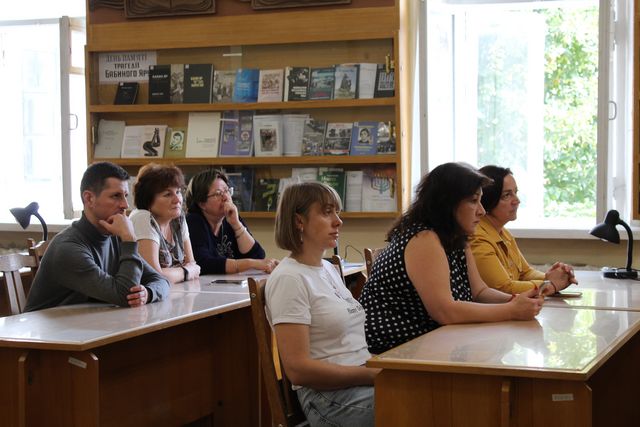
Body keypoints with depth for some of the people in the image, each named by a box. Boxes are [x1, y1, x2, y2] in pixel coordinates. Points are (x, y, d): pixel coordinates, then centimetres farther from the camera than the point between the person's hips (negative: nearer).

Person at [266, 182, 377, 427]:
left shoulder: (329, 269, 15)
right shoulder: (289, 279, -11)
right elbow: (298, 369, -17)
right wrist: (375, 375, -17)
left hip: (364, 380, 8)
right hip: (328, 395, -8)